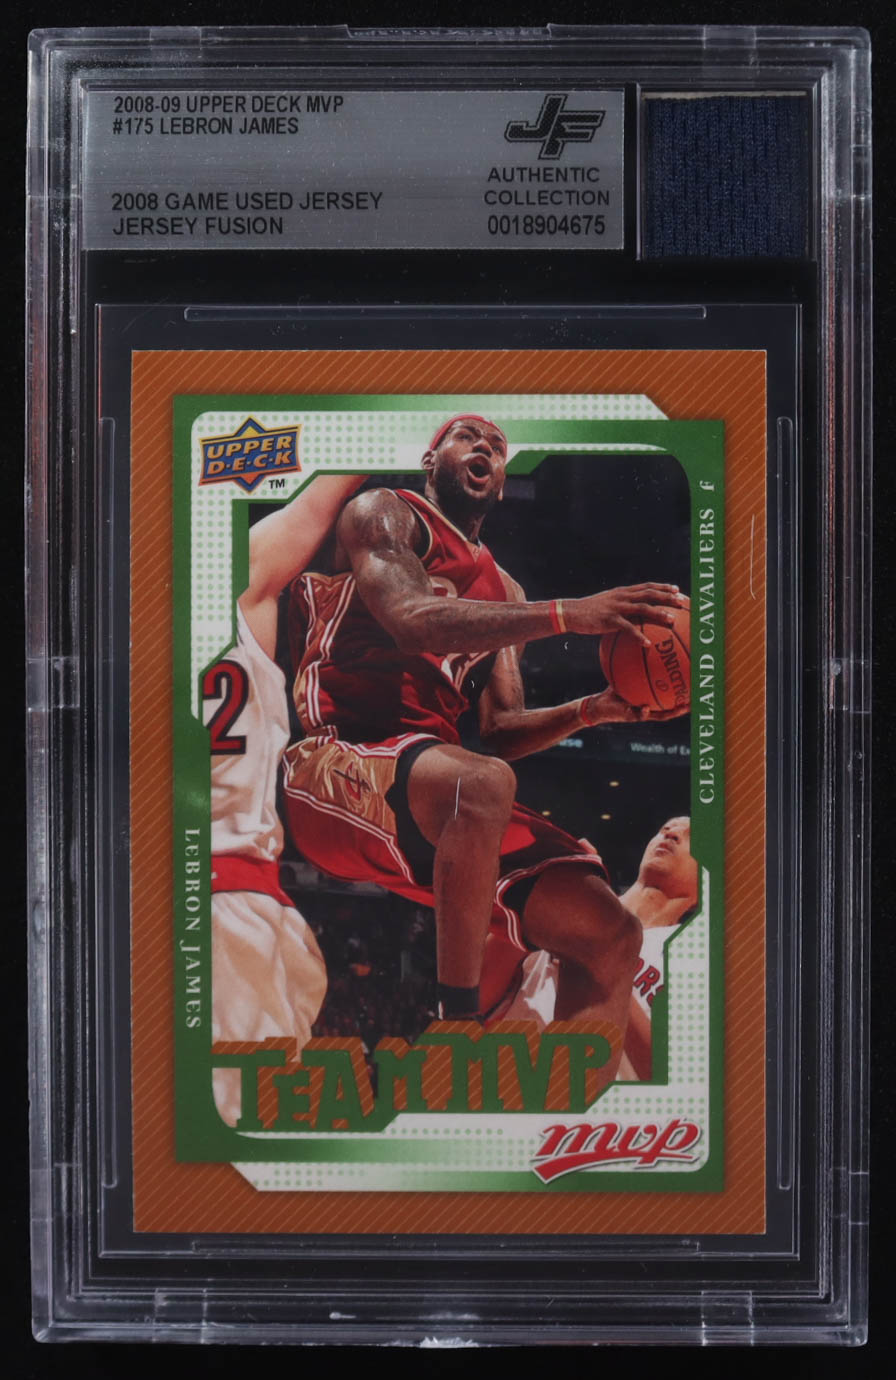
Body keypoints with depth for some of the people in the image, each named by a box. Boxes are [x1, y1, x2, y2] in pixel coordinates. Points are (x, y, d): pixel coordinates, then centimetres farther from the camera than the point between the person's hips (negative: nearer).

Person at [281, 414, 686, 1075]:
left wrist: (593, 709, -1)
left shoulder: (505, 592, 25)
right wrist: (567, 613, -24)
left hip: (447, 801, 7)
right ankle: (460, 1017, -28)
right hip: (334, 765, -7)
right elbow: (412, 618, -16)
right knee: (481, 781, -40)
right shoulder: (383, 513, 6)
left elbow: (502, 730, 18)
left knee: (611, 933, -8)